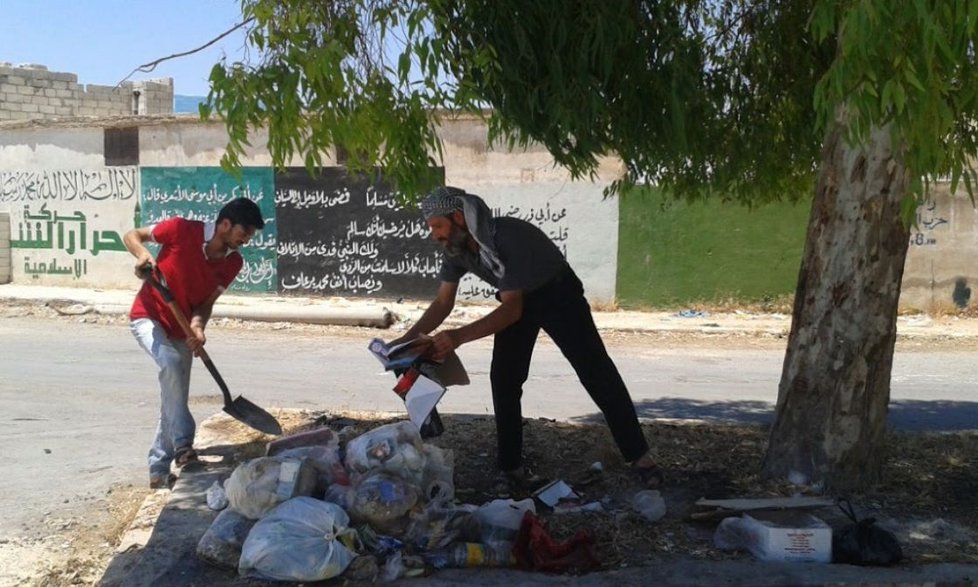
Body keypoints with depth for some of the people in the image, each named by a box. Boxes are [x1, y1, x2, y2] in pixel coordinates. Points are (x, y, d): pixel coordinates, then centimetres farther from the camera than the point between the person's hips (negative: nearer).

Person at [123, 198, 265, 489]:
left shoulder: (233, 262, -6)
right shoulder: (182, 230, -20)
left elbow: (207, 301, -5)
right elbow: (132, 235, -10)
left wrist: (198, 326, -26)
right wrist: (143, 254, -31)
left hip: (181, 330, 6)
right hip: (148, 316, -6)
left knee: (174, 400, 6)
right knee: (171, 363, -33)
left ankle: (159, 471, 20)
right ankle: (183, 445, -24)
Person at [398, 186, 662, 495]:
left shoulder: (509, 236, -38)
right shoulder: (456, 250, -14)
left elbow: (511, 308, -39)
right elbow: (443, 302, -7)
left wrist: (459, 336, -48)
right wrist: (409, 338, -21)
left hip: (558, 294, -6)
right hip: (517, 300, 6)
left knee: (596, 372, -5)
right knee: (504, 379, -6)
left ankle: (639, 455, 4)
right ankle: (511, 467, 3)